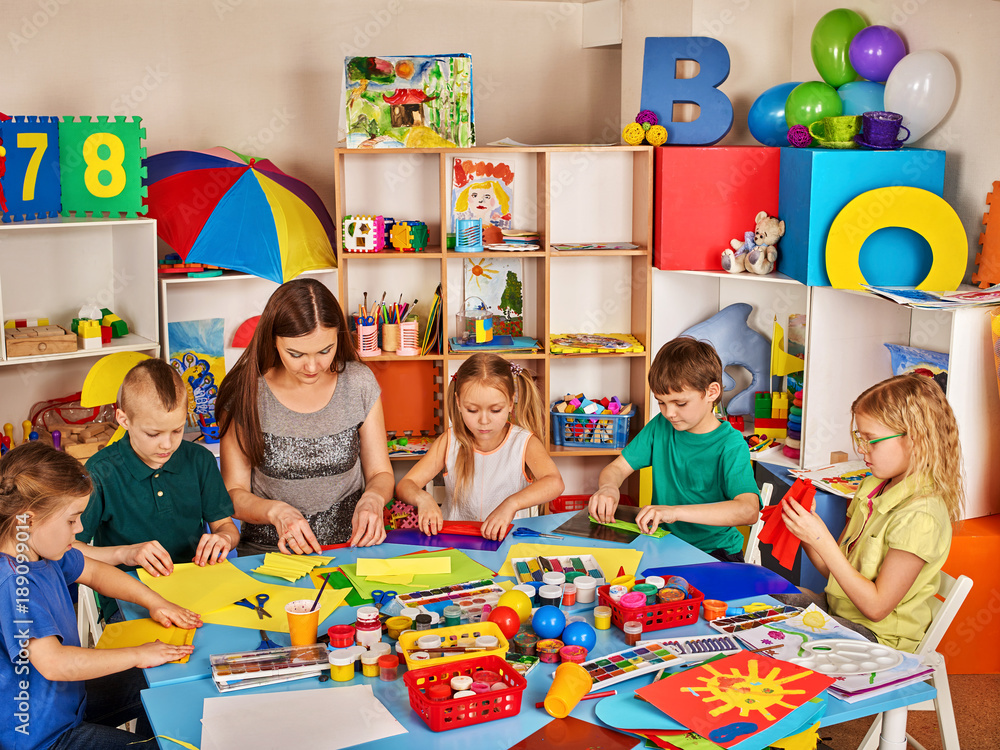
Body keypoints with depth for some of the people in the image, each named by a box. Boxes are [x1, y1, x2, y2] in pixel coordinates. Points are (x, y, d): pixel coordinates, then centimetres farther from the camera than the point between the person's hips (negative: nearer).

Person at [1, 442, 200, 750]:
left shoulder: (41, 550, -3)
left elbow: (93, 571, 16)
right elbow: (53, 662, -42)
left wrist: (154, 601, 5)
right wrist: (137, 655, -31)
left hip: (66, 698, 10)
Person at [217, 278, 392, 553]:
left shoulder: (359, 383, 0)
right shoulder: (244, 392, -6)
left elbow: (381, 473, 8)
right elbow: (234, 493, -1)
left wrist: (372, 500, -14)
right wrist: (276, 511, -20)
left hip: (350, 542, 2)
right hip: (268, 550, -1)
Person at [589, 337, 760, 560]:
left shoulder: (730, 445, -15)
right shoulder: (661, 427, 4)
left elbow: (749, 510, -30)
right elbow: (616, 468, 7)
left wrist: (676, 511, -40)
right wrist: (608, 487, -20)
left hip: (714, 552, -6)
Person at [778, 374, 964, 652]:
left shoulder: (920, 516, -25)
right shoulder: (871, 488, 3)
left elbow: (876, 607, -23)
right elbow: (835, 568, 8)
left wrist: (822, 541, -25)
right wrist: (804, 533, -11)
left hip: (877, 635, -8)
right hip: (838, 607, 8)